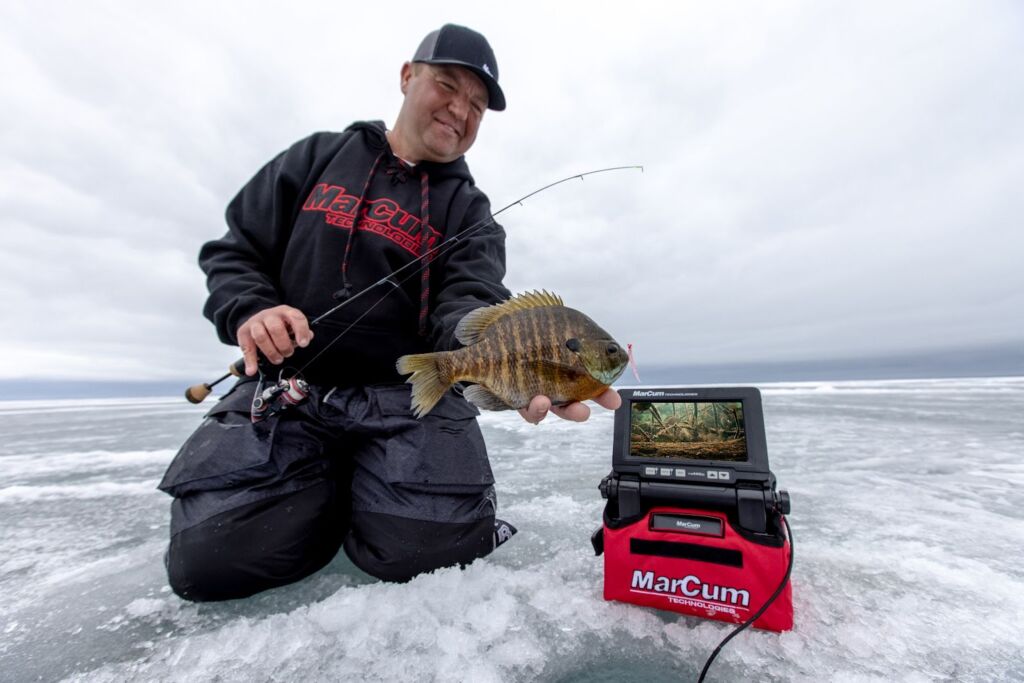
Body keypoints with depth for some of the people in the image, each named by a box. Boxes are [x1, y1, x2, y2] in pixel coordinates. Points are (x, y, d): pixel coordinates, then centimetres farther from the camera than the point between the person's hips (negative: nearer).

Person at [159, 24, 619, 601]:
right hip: (288, 385, 2)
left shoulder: (470, 211, 8)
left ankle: (371, 495, 14)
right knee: (210, 557, -14)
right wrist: (249, 312, -9)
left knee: (428, 548, -20)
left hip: (410, 397, -1)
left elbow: (469, 303, -11)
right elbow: (231, 252, 14)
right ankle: (328, 496, 16)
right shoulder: (319, 157, 13)